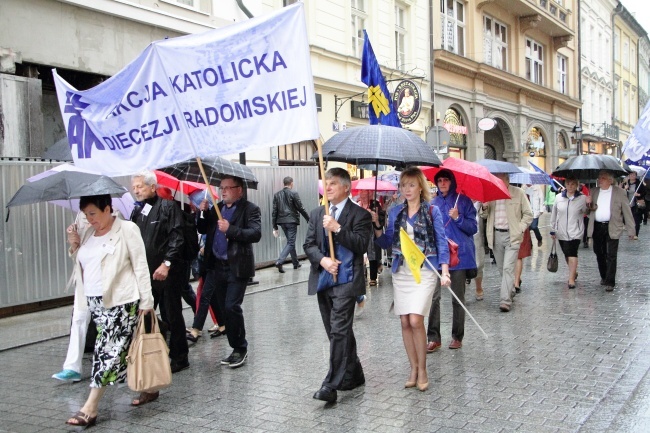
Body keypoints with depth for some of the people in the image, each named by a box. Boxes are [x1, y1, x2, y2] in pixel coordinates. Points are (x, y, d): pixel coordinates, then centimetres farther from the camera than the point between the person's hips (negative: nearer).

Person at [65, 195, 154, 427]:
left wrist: (146, 300, -11)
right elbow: (83, 264, 19)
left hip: (121, 302, -7)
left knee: (109, 349, -7)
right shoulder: (89, 233, 12)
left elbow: (140, 266, -8)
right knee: (123, 349, 12)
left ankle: (90, 408, -5)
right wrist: (75, 246, 2)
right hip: (95, 301, 7)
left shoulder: (127, 229, -7)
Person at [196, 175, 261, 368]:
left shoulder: (250, 209, -6)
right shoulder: (217, 207, 13)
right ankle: (237, 349, 23)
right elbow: (202, 230, 16)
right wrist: (203, 213, -1)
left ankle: (240, 349, 7)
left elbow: (255, 234, -18)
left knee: (232, 307, -10)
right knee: (223, 308, 11)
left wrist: (230, 229, -27)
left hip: (237, 267, -6)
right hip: (216, 266, 7)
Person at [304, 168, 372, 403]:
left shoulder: (359, 214, -2)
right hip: (322, 280, 6)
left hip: (346, 280, -6)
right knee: (336, 332, 13)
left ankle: (331, 385, -10)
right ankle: (354, 375, 28)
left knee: (339, 331, -12)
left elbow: (361, 244, -12)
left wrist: (337, 228, -20)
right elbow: (308, 245, 8)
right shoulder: (317, 213, 14)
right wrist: (322, 259, -11)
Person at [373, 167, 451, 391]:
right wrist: (376, 226, -4)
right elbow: (387, 242, 12)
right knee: (404, 322, 3)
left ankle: (422, 370, 3)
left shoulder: (432, 211, -2)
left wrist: (445, 271, -14)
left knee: (415, 320, -13)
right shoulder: (396, 212, 9)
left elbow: (441, 242, -3)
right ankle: (413, 368, 16)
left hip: (424, 270, -4)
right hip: (401, 271, 4)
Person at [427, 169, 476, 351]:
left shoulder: (463, 201, 2)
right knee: (433, 296, -6)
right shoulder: (433, 203, 12)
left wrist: (458, 218, -16)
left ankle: (457, 337, 16)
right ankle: (434, 337, 0)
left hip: (459, 255, -2)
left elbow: (473, 228, -1)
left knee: (458, 298, 6)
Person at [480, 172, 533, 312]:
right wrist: (484, 207, -8)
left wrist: (520, 229, -9)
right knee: (501, 268, 14)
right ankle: (510, 291, 34)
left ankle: (505, 300, -14)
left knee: (508, 268, -13)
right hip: (496, 235, 4)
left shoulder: (518, 193, -1)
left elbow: (528, 214, 3)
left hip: (512, 236, -4)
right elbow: (483, 215, 14)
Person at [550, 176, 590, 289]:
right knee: (566, 254, 13)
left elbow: (585, 213, 4)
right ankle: (574, 272, 36)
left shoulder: (582, 198, -3)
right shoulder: (559, 197, 4)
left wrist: (587, 204, -15)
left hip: (575, 232, -3)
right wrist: (553, 230, 11)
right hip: (561, 232, 3)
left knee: (572, 253, -14)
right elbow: (554, 214, 10)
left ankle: (571, 279, -12)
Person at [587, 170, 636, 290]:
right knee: (599, 254, 13)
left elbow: (627, 211, -2)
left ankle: (610, 282, 2)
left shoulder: (619, 192, -2)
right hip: (597, 227, 4)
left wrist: (631, 230, -5)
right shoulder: (594, 192, 9)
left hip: (612, 228, -4)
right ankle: (604, 276, 30)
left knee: (611, 256, -4)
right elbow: (588, 209, 18)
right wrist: (589, 206, -7)